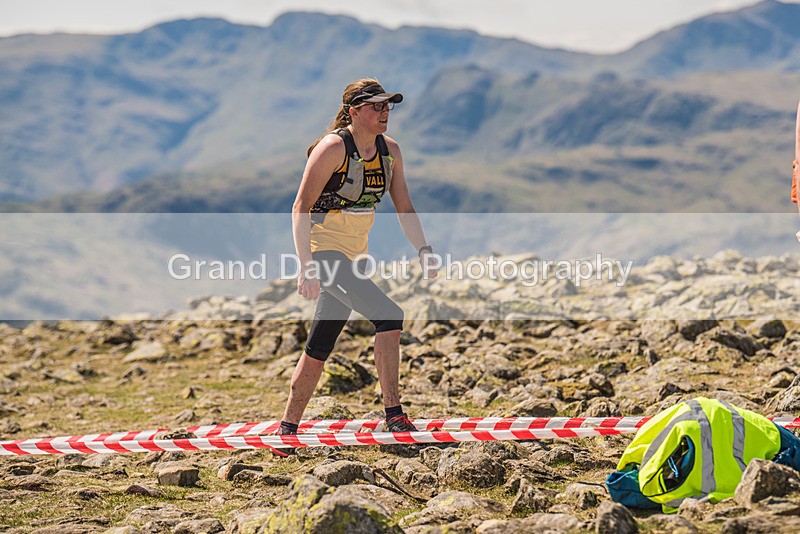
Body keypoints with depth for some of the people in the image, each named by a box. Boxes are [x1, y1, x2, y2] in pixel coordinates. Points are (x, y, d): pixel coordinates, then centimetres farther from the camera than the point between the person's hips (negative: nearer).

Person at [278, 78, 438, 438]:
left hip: (352, 256, 8)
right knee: (388, 316, -21)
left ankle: (288, 428, 20)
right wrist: (307, 266, -25)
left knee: (319, 347, 11)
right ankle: (393, 416, -18)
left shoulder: (389, 151, 6)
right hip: (323, 250, -8)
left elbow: (404, 208, 12)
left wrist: (423, 250, -4)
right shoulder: (333, 148, -15)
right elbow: (301, 208, -16)